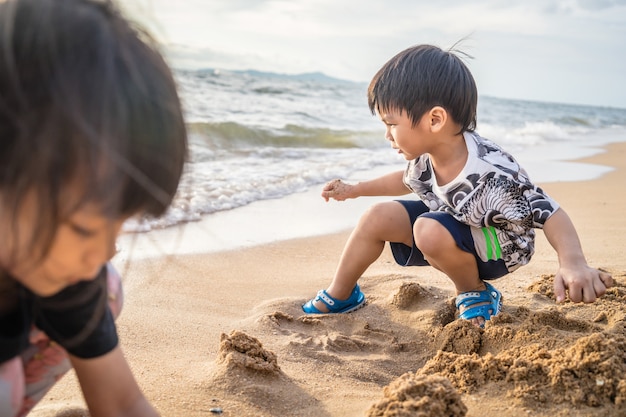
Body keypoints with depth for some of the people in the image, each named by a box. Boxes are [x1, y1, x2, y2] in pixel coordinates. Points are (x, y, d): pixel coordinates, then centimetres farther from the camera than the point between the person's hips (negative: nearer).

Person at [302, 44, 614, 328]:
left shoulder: (491, 174, -38)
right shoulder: (425, 156, -14)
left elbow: (550, 213, -36)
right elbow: (408, 180, 10)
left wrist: (573, 263, -54)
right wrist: (354, 190, 15)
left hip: (497, 245, -7)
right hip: (450, 224, 7)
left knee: (430, 230, -34)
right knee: (379, 217, -6)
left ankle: (475, 293, -5)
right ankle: (340, 297, 13)